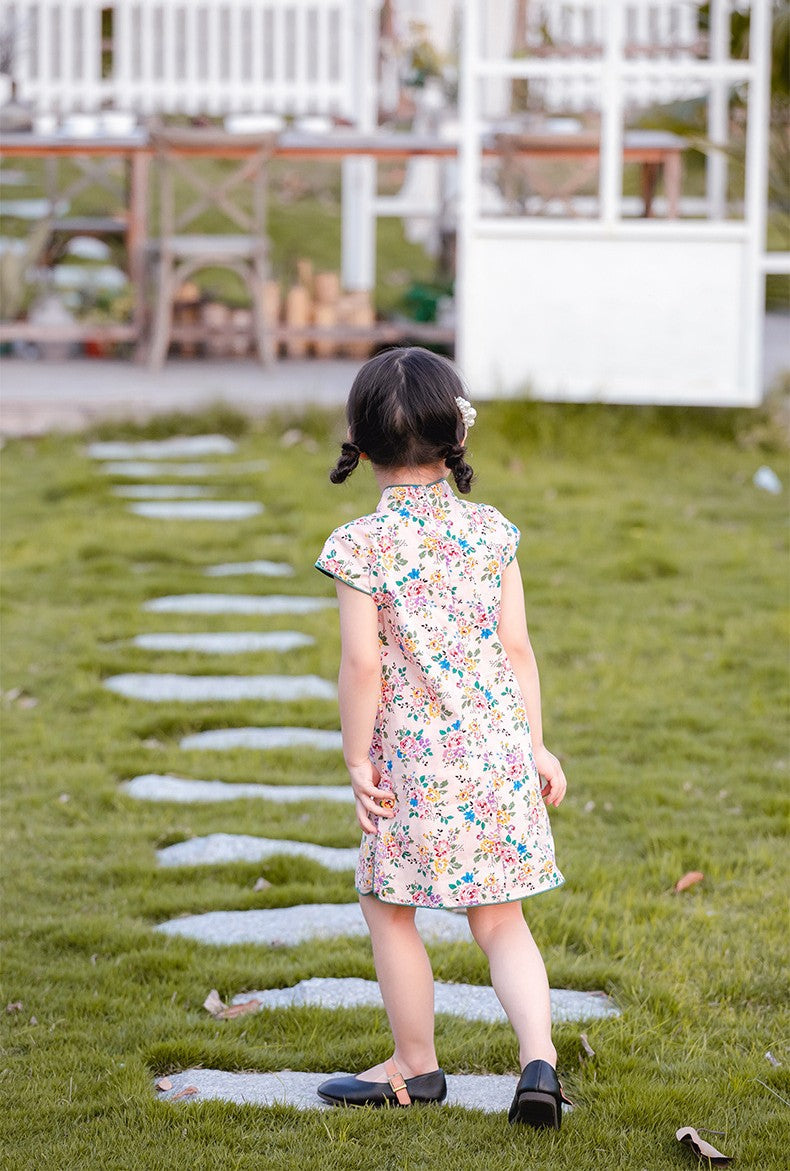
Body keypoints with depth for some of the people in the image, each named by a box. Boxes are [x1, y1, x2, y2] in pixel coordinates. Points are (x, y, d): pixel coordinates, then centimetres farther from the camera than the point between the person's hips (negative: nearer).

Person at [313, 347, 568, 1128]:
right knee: (500, 922, 12)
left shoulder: (360, 546, -10)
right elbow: (516, 647, 3)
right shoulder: (490, 531, 2)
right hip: (498, 753, 4)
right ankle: (538, 1056, -4)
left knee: (388, 911, 14)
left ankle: (414, 1067, 24)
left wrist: (356, 758, -4)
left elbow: (363, 663, -13)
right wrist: (535, 744, 11)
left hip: (413, 762, -4)